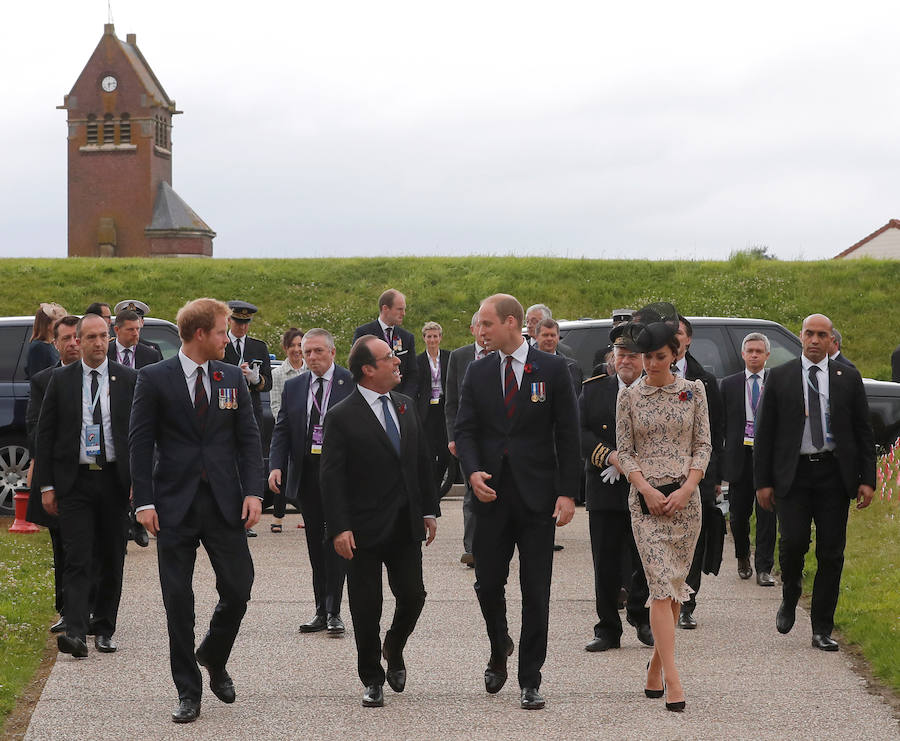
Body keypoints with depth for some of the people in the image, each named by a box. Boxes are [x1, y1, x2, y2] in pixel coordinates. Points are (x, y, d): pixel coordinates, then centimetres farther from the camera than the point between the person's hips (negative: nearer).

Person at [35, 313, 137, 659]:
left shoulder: (128, 379, 4)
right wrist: (46, 484, -2)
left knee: (112, 560, 8)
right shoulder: (61, 379, 3)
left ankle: (103, 629, 21)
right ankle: (75, 633, -16)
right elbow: (45, 434, 4)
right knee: (78, 559, -10)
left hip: (114, 480, 1)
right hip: (74, 481, -1)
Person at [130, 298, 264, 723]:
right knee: (178, 600, 1)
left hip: (224, 503, 3)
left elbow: (248, 438, 8)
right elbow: (140, 443, -3)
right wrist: (144, 502, -10)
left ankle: (213, 658, 28)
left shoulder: (232, 378, 8)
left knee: (238, 589, -1)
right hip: (175, 506, -3)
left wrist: (253, 492, -4)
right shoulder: (155, 378, -3)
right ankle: (188, 691, 11)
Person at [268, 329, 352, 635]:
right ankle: (321, 611, 15)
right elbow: (281, 430, 10)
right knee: (315, 544, 9)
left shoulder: (351, 383, -2)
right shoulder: (293, 387, 11)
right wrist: (276, 466, -5)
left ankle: (333, 612, -5)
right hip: (307, 472, 5)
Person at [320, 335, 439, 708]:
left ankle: (393, 650, 33)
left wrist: (429, 510, 12)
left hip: (406, 526, 5)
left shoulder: (405, 406, 9)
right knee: (366, 607, 2)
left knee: (413, 597, 4)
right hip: (366, 530, -5)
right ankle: (372, 680, 16)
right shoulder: (342, 418, -10)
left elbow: (422, 461, 15)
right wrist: (339, 529, -18)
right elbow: (332, 478, -12)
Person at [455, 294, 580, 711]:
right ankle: (499, 649, 33)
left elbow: (567, 434, 0)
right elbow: (465, 429, 6)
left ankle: (530, 681, 6)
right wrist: (472, 471, -14)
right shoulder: (478, 372, 7)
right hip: (491, 492, 3)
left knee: (536, 593, -1)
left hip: (537, 494, -2)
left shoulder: (552, 370, -1)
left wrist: (567, 492, -7)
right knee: (488, 582, 5)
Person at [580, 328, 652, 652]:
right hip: (604, 494, 1)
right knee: (606, 564, 2)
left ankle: (641, 617, 26)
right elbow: (580, 432, 1)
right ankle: (608, 629, 11)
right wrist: (611, 457, -13)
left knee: (646, 562, 4)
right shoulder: (593, 390, 9)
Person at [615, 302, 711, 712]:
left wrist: (687, 489, -8)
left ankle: (655, 670, 20)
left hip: (685, 497, 2)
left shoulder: (693, 391, 6)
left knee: (675, 585, 6)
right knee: (662, 585, -12)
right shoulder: (629, 396, 3)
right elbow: (624, 451, 4)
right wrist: (646, 489, -11)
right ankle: (672, 681, -18)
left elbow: (703, 445, 5)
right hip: (645, 498, -2)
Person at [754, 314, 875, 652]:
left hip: (833, 473, 1)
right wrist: (763, 481, -1)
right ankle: (790, 598, 17)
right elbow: (764, 432, 5)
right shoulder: (779, 377, 4)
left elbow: (863, 431, 8)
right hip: (793, 473, -1)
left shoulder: (848, 378, 7)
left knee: (831, 553, 0)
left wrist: (867, 480, 1)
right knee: (793, 542, -14)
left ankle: (822, 630, 8)